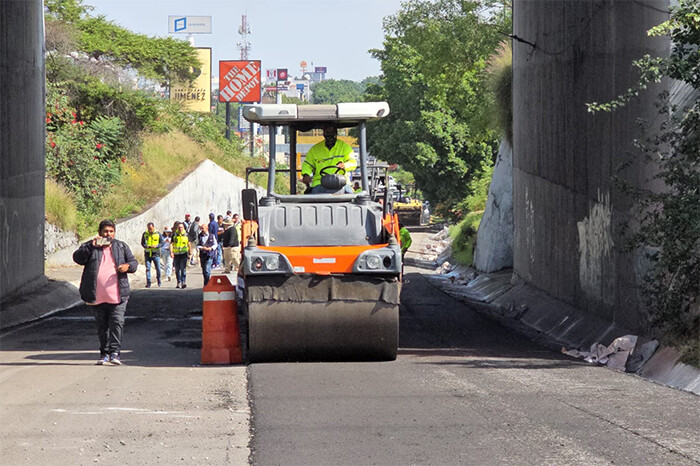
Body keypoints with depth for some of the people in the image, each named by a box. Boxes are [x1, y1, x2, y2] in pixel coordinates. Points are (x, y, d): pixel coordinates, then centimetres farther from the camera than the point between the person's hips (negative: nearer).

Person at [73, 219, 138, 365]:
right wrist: (92, 246, -18)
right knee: (102, 326, 9)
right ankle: (104, 353, 18)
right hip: (97, 297, 1)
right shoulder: (89, 246, 9)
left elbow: (134, 262, 15)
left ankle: (115, 352, -13)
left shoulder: (121, 247, 14)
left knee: (117, 323, -11)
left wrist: (128, 266, -9)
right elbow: (77, 258, -7)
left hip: (117, 296, -1)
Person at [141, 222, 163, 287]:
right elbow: (142, 243, 5)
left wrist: (156, 246, -18)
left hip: (156, 253, -1)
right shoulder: (145, 234, 4)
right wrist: (146, 246, -16)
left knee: (158, 268, 3)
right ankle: (148, 283, 0)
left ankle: (159, 280, 25)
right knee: (147, 268, -3)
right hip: (147, 254, 1)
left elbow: (162, 243, 1)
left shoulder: (158, 234, 0)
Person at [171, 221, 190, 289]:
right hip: (176, 254, 2)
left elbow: (189, 243, 16)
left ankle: (184, 282, -15)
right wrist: (171, 252, -12)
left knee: (183, 268, -12)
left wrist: (189, 252, 21)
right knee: (177, 269, 7)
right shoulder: (174, 234, 3)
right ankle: (179, 283, 16)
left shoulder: (186, 234, 3)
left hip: (184, 253, -2)